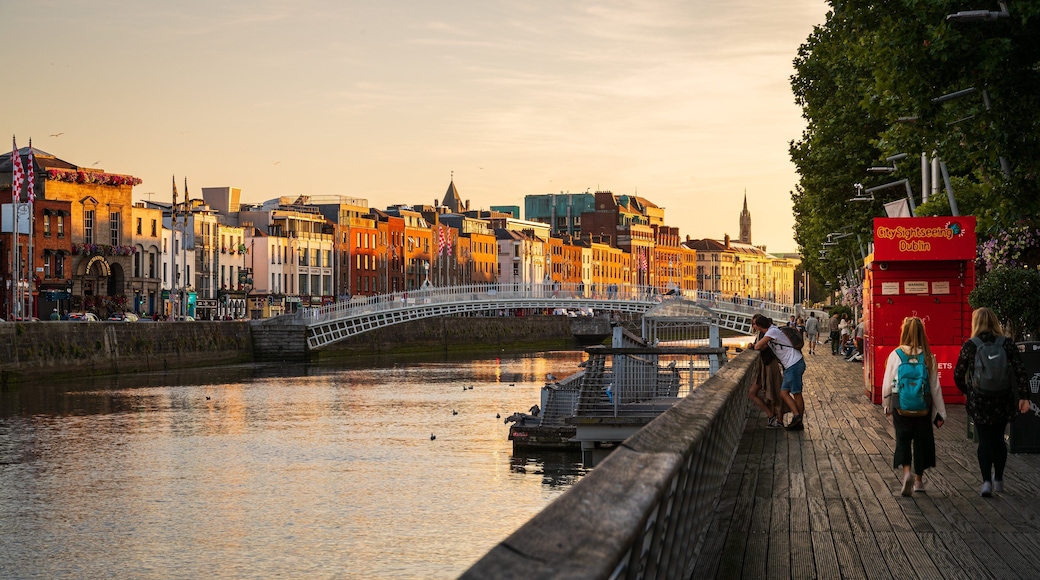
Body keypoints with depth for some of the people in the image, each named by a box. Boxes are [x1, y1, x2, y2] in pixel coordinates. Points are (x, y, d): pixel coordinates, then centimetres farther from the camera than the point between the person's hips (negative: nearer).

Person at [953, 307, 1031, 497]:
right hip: (1003, 400, 2)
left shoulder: (969, 346, -5)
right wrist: (1024, 397, -6)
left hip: (979, 401, -2)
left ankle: (986, 481, -10)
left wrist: (967, 391, 14)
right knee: (998, 439, 17)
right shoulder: (1007, 344, -1)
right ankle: (998, 480, 26)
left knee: (985, 440, 4)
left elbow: (958, 375, -3)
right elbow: (1020, 371, -7)